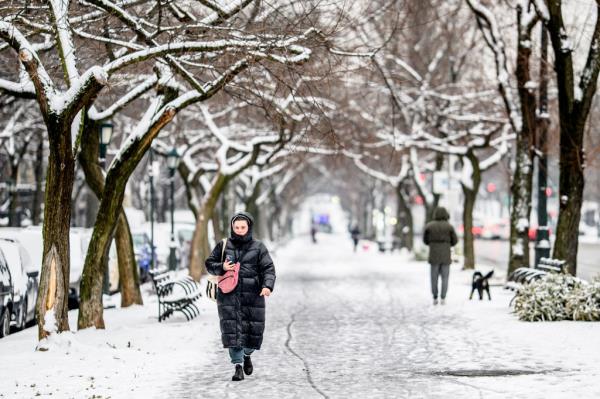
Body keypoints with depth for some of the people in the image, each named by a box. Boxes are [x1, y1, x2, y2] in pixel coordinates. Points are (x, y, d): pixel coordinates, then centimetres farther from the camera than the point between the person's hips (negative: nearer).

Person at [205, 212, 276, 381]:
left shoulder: (258, 248, 4)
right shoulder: (223, 246, 7)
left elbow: (268, 269, -2)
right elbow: (209, 263, 12)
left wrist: (267, 286, -20)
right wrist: (222, 267, -9)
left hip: (252, 296, 0)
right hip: (229, 295, 0)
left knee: (253, 329, 2)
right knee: (232, 329, -8)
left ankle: (247, 355, 33)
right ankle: (238, 366, -1)